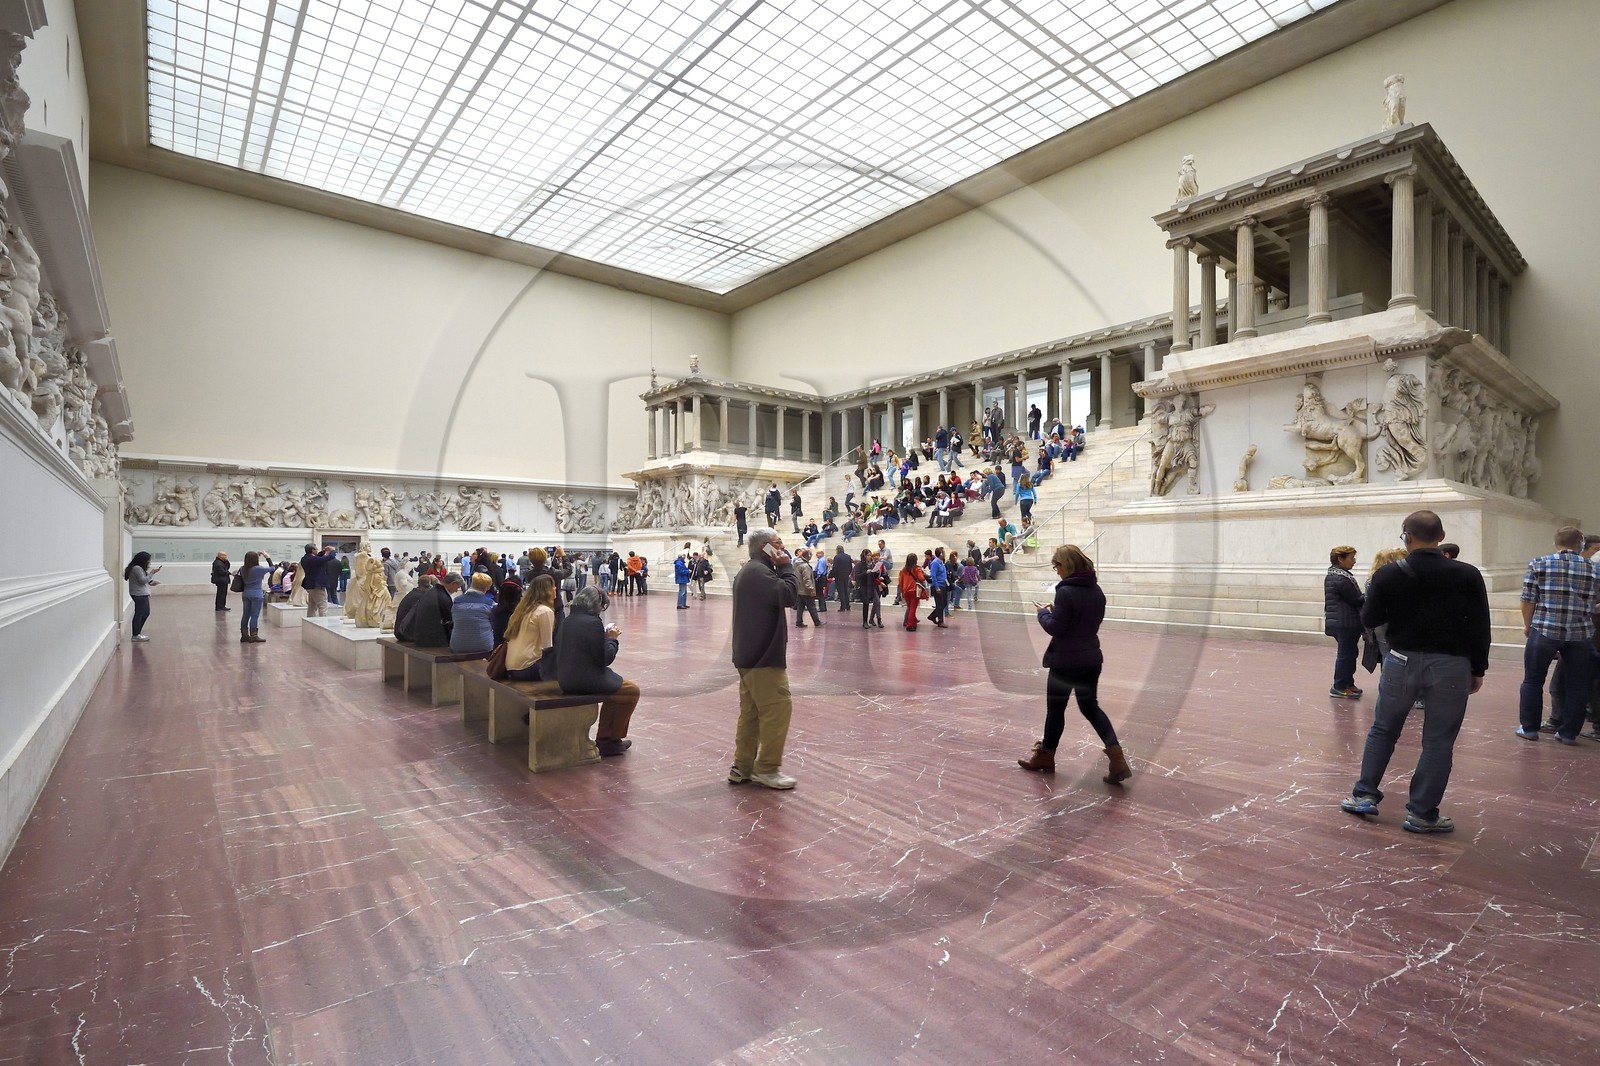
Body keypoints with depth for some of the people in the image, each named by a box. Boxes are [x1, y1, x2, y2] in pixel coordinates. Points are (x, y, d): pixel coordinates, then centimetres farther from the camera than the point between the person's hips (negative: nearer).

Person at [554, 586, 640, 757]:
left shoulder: (568, 621, 7)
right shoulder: (593, 623, -18)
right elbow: (605, 658, -16)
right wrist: (612, 639, -1)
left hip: (566, 679, 9)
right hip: (586, 681, -9)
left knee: (615, 684, 29)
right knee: (632, 691, 9)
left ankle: (603, 738, 30)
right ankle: (612, 741, 17)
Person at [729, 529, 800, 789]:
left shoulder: (749, 570, 18)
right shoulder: (758, 571, -18)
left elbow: (777, 596, 17)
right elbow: (789, 595, -24)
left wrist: (782, 567, 6)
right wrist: (786, 566, -12)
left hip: (751, 654, 11)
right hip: (763, 656, -11)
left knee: (751, 711, 13)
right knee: (778, 709, -4)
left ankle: (742, 766, 18)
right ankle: (767, 769, 3)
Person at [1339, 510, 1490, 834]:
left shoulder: (1388, 574, -7)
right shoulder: (1467, 575, -5)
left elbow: (1369, 619, 0)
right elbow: (1480, 628, -2)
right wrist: (1477, 669, 8)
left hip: (1402, 661, 0)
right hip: (1451, 665, 0)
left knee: (1382, 730, 16)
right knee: (1438, 742, 8)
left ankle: (1365, 794, 19)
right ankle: (1422, 813, 13)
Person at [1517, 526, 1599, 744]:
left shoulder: (1538, 564, -3)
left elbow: (1528, 600, -3)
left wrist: (1527, 625, 10)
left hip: (1544, 630, -2)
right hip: (1581, 634, 2)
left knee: (1533, 681, 9)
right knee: (1576, 685, 12)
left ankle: (1529, 728, 14)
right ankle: (1569, 732, 17)